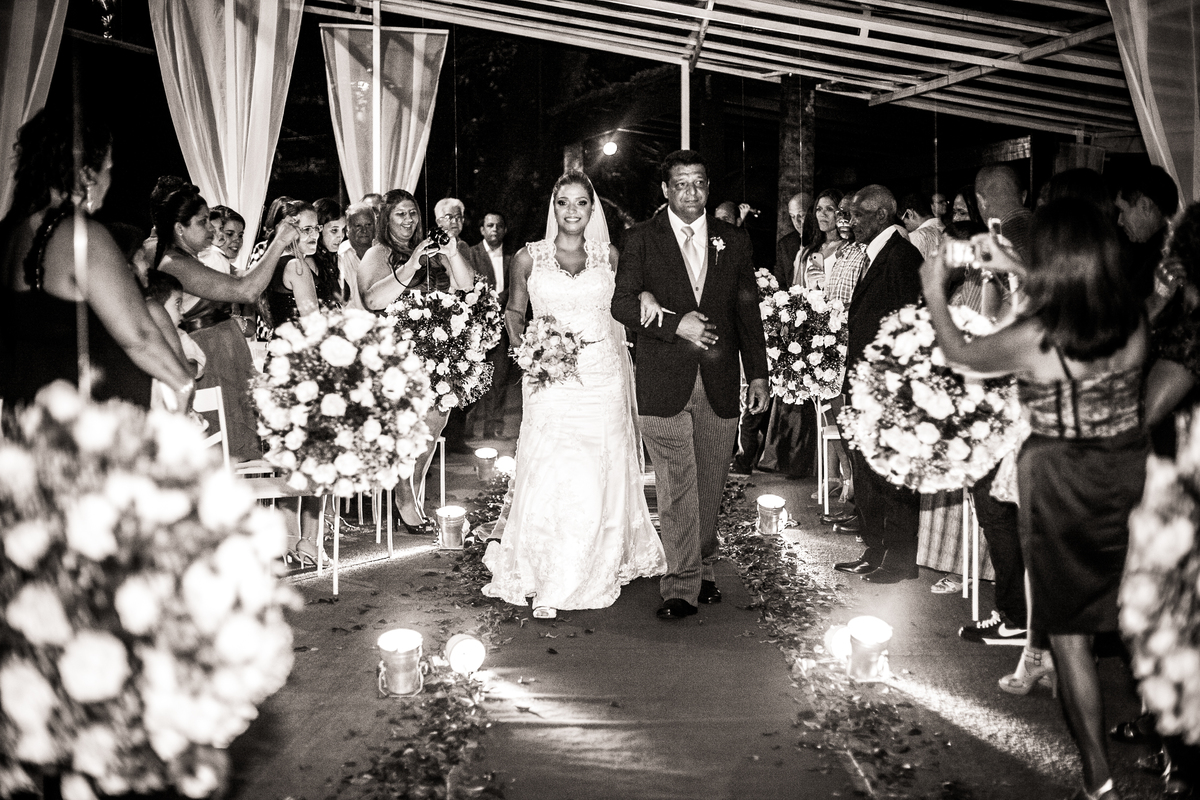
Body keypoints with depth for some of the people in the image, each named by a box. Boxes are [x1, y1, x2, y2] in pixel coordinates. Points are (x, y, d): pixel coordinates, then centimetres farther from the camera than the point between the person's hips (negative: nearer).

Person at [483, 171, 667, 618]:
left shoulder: (610, 256, 8)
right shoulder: (530, 257, 5)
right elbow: (513, 312, 13)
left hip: (603, 379, 2)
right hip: (551, 380, -1)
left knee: (599, 478, 4)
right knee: (549, 477, -7)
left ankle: (597, 571, 23)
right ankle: (546, 583, 5)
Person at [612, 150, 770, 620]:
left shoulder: (733, 241, 12)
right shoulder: (642, 240, 4)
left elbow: (748, 312, 12)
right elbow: (621, 303, -3)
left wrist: (758, 374, 8)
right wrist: (675, 324, -16)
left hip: (719, 383, 3)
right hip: (664, 382, -3)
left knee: (710, 486, 11)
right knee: (676, 489, -4)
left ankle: (703, 571, 26)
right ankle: (682, 587, 2)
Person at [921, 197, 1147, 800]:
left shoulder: (1034, 338, -21)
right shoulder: (1133, 320, -8)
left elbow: (959, 354, -2)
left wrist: (934, 293, 13)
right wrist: (1012, 268, 21)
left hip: (1061, 479, -5)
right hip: (1131, 469, 5)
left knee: (1068, 627, 8)